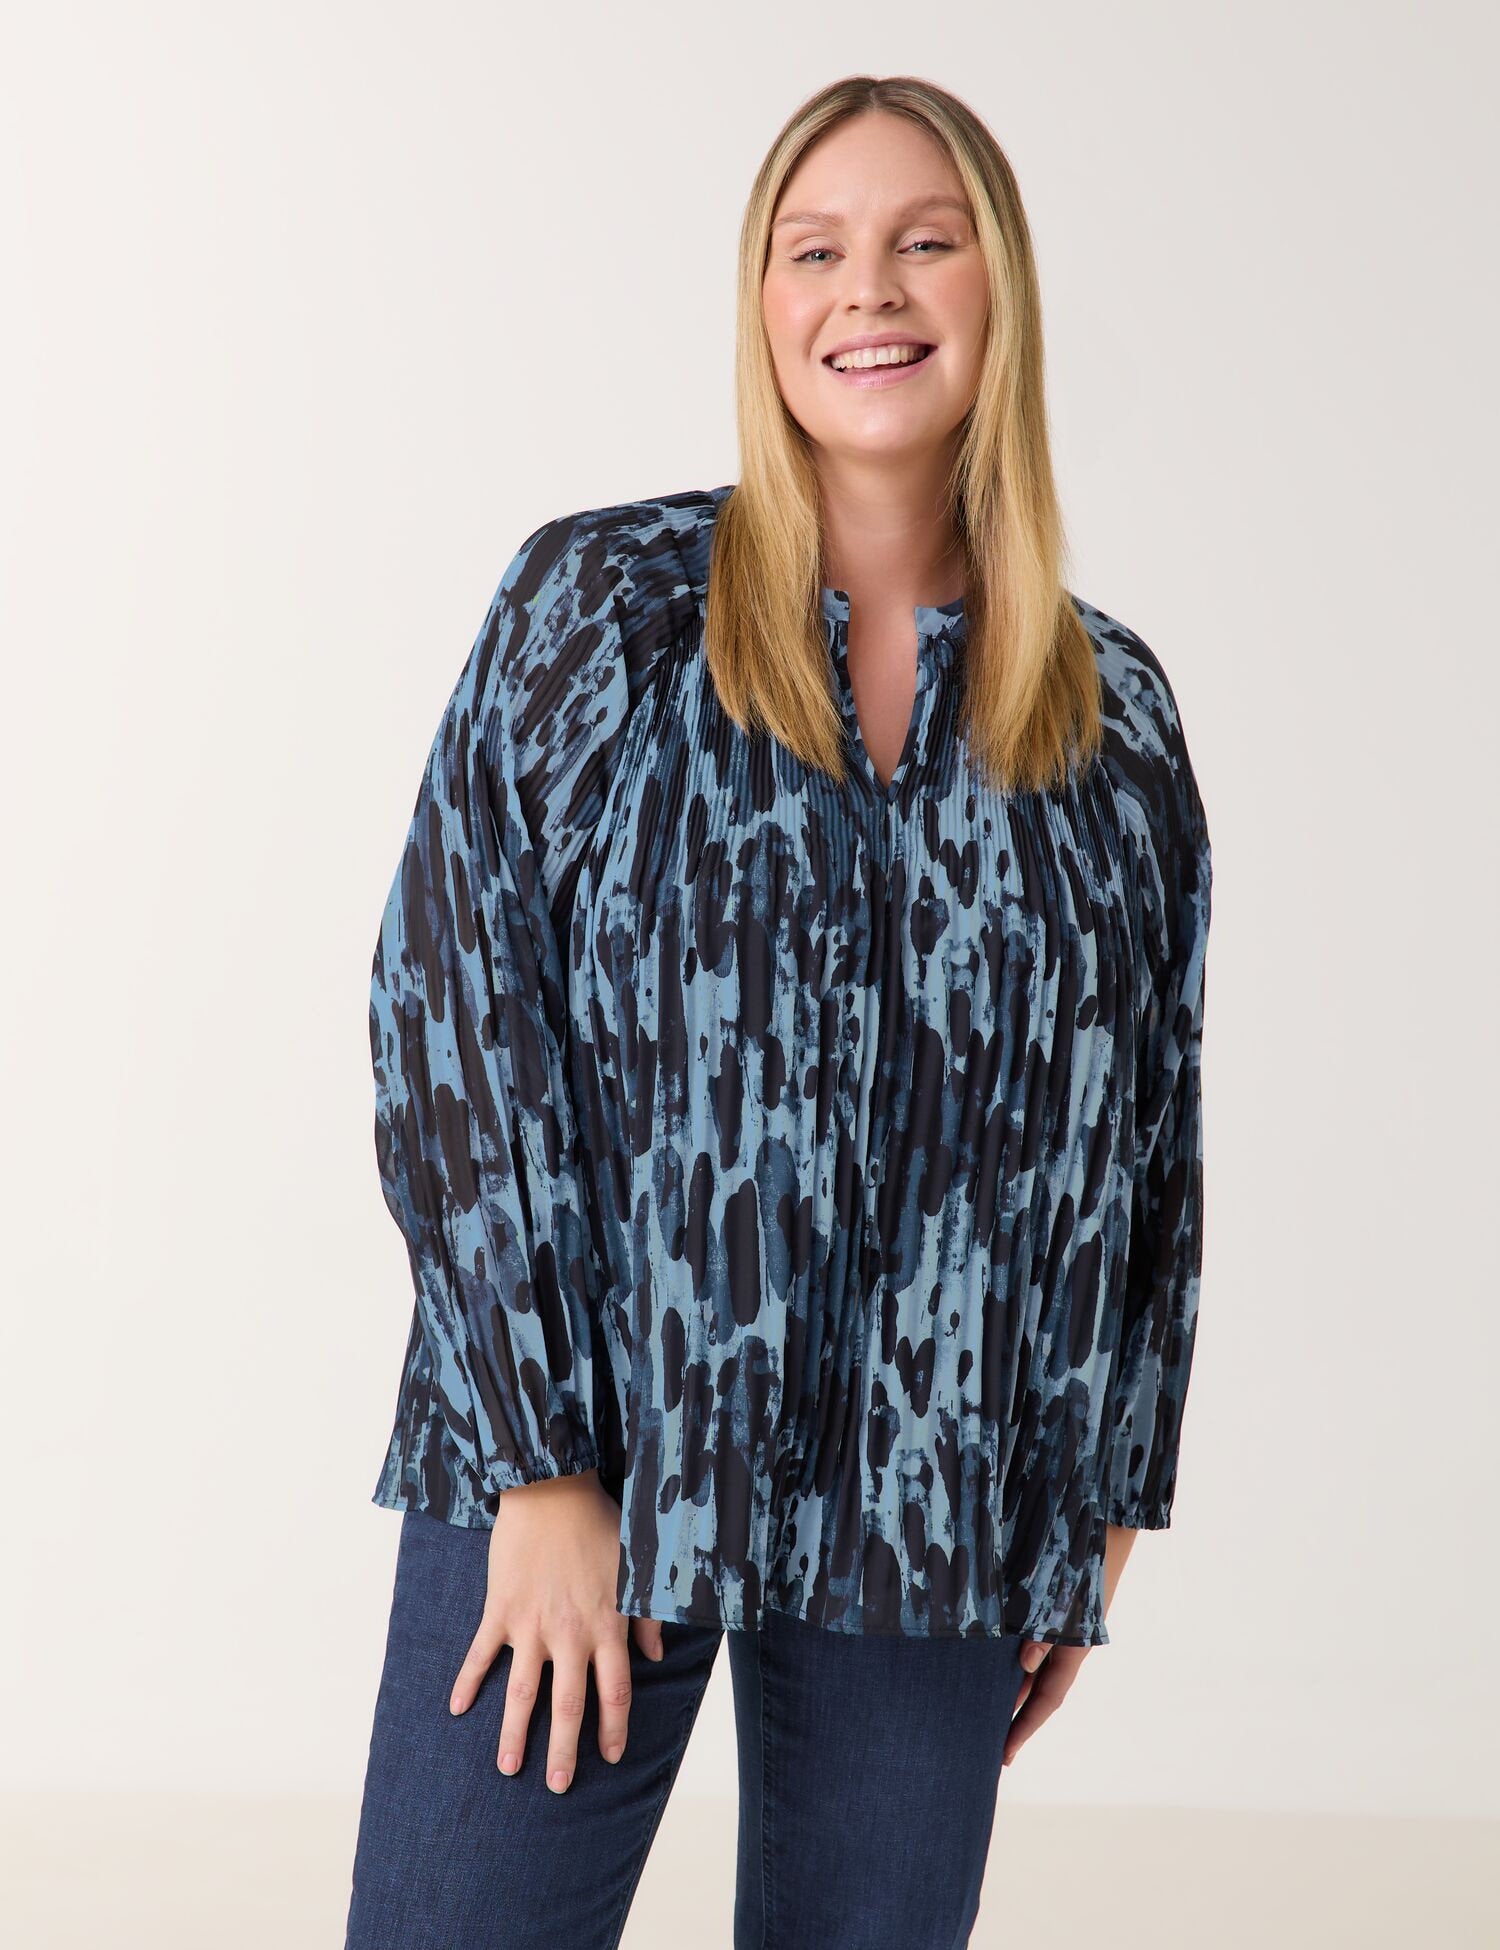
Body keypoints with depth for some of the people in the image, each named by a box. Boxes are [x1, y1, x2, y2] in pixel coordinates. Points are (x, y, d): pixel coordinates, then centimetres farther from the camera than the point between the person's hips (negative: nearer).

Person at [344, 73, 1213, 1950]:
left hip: (940, 1512, 2)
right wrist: (540, 1470, -10)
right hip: (579, 1462, -2)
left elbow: (1154, 1127, 11)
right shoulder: (592, 611, -2)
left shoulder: (1114, 711, 6)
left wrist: (1098, 1510, 10)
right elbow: (449, 1023, -6)